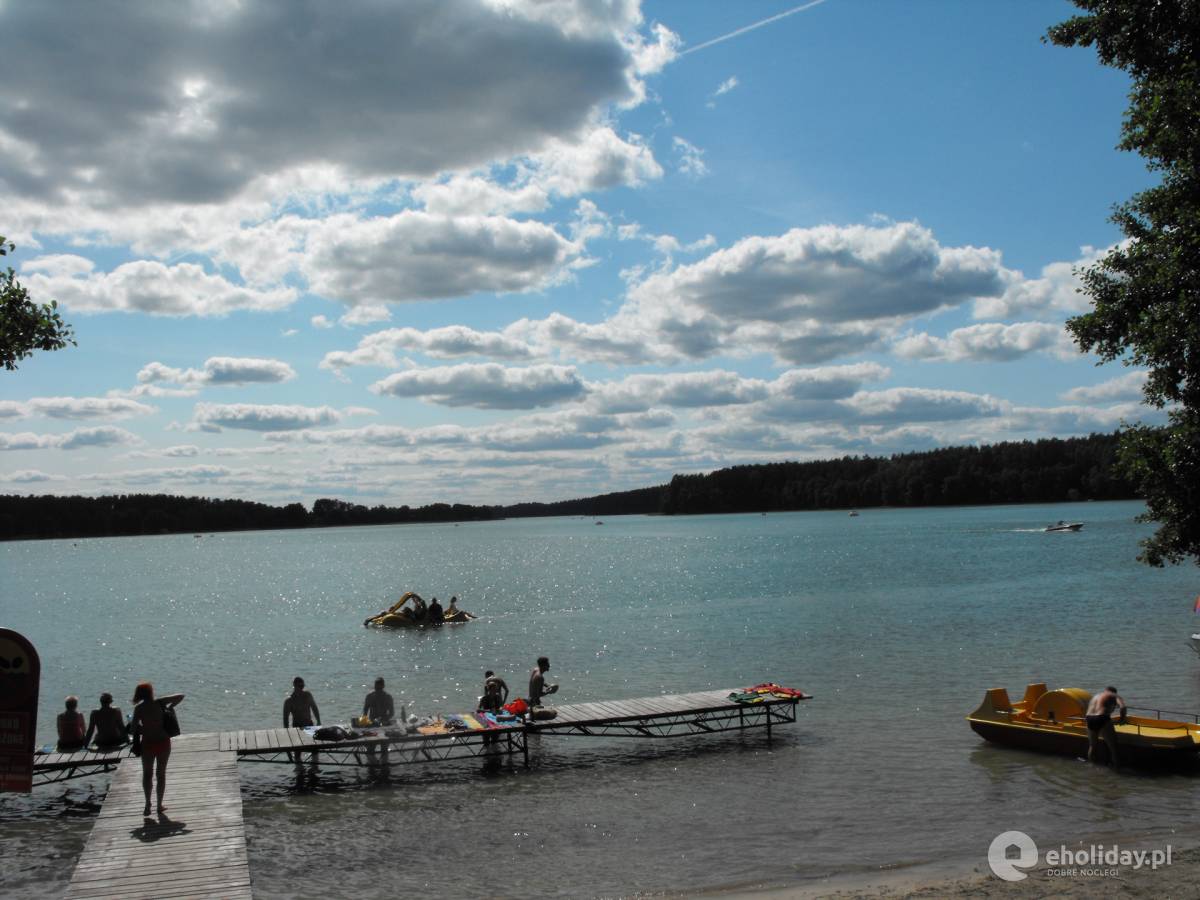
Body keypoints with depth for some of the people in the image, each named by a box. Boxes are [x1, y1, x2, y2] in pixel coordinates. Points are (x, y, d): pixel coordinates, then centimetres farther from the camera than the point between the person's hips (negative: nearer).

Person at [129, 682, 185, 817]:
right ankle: (160, 805, 16)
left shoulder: (139, 708, -7)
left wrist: (141, 729, 10)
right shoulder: (159, 703, -7)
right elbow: (180, 696, -4)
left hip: (147, 744, 0)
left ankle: (148, 805, 8)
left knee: (147, 774, 16)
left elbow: (133, 729, -10)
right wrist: (169, 707, 6)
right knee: (161, 774, 12)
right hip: (163, 742, 1)